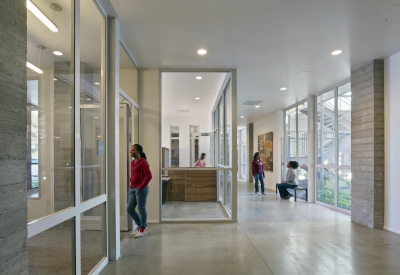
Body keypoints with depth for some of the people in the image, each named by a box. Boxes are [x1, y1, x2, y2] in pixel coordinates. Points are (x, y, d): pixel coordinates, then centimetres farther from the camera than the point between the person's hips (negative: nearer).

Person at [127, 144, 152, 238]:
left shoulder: (143, 162, -12)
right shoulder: (132, 162, 14)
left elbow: (149, 175, -19)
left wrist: (141, 187, -18)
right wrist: (131, 185, 14)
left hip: (141, 189, -9)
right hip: (133, 189, 9)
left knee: (141, 209, 2)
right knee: (129, 209, 11)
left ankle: (143, 229, 18)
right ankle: (139, 224, 31)